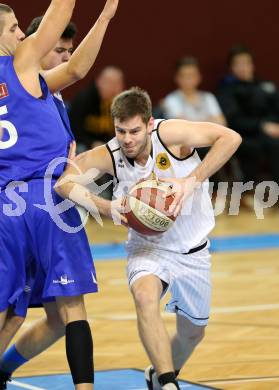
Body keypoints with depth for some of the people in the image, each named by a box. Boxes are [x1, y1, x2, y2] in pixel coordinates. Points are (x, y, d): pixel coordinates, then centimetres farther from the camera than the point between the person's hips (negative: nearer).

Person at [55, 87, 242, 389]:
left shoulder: (169, 133, -24)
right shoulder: (109, 156, -18)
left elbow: (230, 138, -30)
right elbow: (62, 181, -24)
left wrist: (192, 181, -38)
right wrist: (107, 208, -37)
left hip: (192, 251, 1)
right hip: (148, 247, -1)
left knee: (193, 332, 16)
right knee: (145, 296, -35)